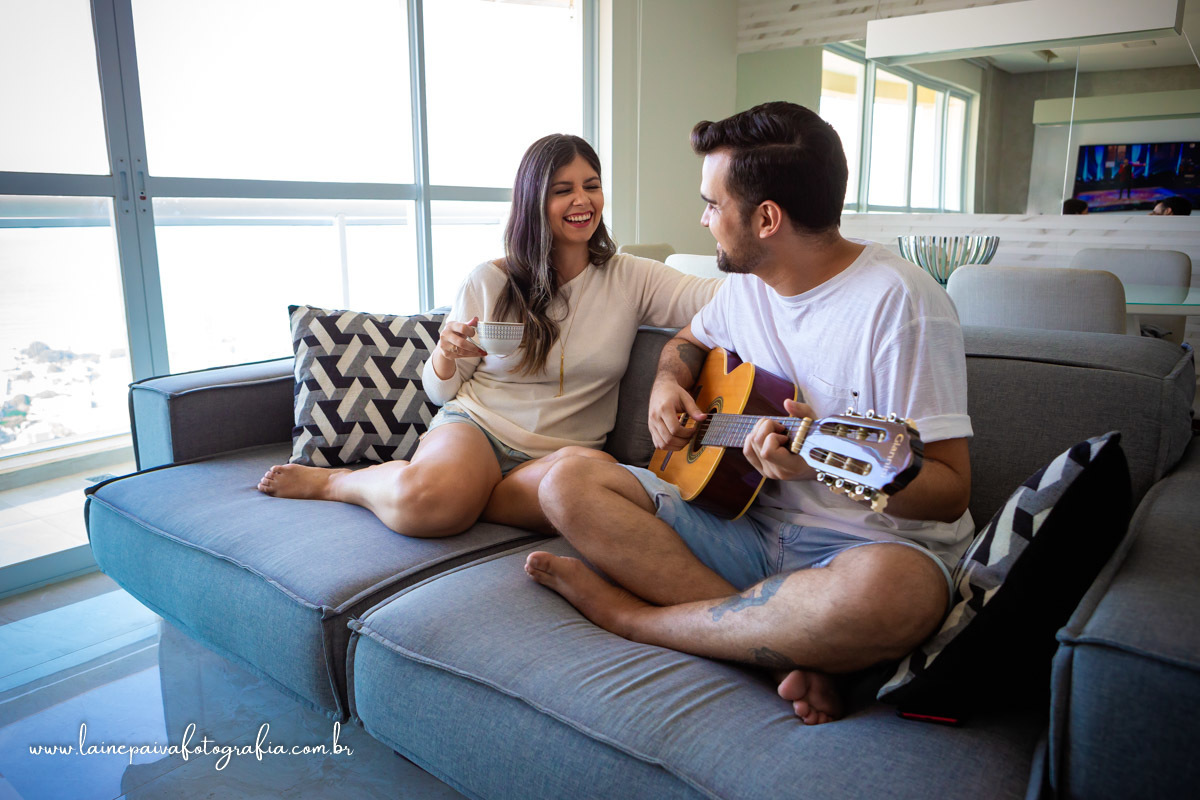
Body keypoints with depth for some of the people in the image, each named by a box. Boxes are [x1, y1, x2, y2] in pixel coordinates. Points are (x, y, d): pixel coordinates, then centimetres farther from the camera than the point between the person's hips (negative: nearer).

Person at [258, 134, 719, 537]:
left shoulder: (630, 280, 4)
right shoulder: (489, 282, 4)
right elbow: (440, 393, 10)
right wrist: (446, 354, -13)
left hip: (558, 452, 2)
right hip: (474, 427, -1)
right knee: (424, 497, -37)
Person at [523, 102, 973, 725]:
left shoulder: (898, 301, -16)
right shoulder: (747, 282, 7)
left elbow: (950, 491, -17)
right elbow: (689, 340, 29)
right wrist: (667, 384, 5)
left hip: (867, 540, -5)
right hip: (749, 522, 6)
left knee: (897, 590, -42)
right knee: (569, 482, -9)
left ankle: (627, 613, -18)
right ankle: (791, 650, -19)